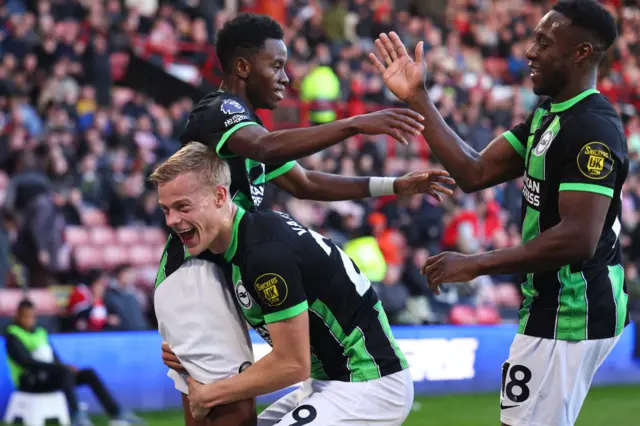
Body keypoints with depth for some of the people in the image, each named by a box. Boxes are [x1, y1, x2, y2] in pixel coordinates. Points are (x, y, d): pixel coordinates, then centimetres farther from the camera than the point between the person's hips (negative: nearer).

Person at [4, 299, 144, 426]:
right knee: (65, 372, -35)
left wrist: (62, 367, -7)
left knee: (89, 373, -9)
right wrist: (60, 367, -22)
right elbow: (27, 362, -18)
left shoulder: (40, 332, 18)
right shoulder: (13, 337, -6)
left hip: (48, 375, 7)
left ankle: (117, 414, -16)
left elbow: (53, 357, 18)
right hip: (30, 381, -7)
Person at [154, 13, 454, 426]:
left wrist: (395, 186, 18)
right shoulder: (220, 110, -11)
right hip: (195, 276, -11)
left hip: (215, 279, 11)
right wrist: (356, 124, -42)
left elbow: (305, 183, 26)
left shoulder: (246, 126, 20)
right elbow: (270, 149, -33)